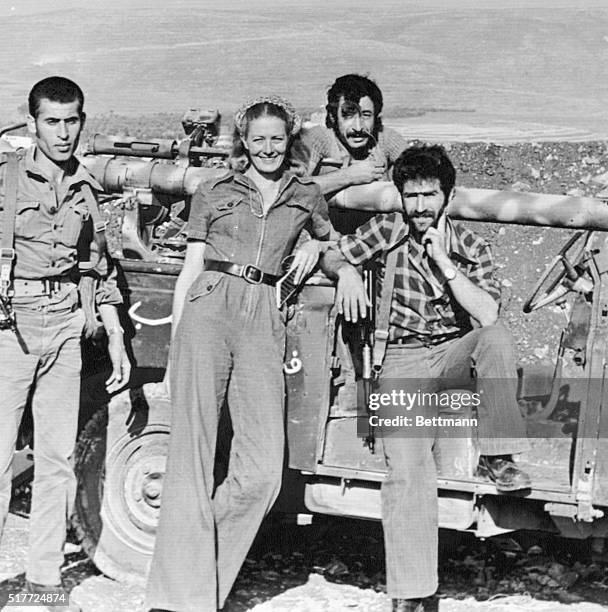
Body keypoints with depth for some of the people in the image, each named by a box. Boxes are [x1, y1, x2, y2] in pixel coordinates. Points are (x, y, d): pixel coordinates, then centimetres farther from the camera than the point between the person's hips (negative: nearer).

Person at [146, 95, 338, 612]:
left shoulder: (307, 198, 19)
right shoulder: (213, 195, 14)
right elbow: (190, 271, 11)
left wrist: (316, 247, 16)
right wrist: (175, 346, 3)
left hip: (263, 323, 2)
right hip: (208, 311, -1)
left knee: (262, 471, -10)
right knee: (192, 452, -9)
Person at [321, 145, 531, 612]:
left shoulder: (472, 248, 1)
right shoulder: (389, 231, 2)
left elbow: (487, 316, -13)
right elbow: (331, 256, 11)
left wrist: (442, 261, -16)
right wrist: (347, 271, -13)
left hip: (458, 352, 1)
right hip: (405, 359, -1)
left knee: (497, 337, -34)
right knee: (406, 466, -22)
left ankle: (497, 455, -20)